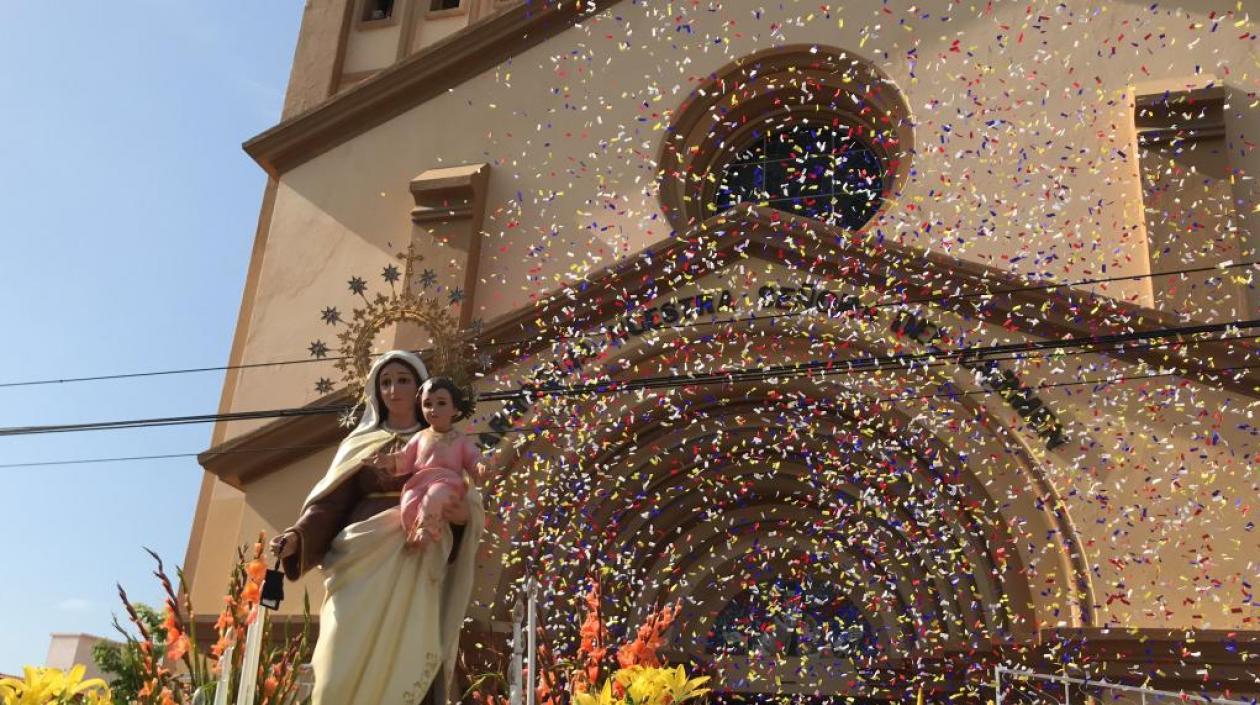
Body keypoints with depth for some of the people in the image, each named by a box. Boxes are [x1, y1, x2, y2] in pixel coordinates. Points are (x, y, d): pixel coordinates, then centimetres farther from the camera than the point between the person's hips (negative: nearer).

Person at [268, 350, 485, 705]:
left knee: (403, 667, -11)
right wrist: (299, 535, -11)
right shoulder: (360, 444, 19)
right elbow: (332, 502, 8)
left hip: (415, 566, -1)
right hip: (362, 560, 1)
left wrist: (464, 514, -14)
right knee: (345, 672, -10)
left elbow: (468, 500, 10)